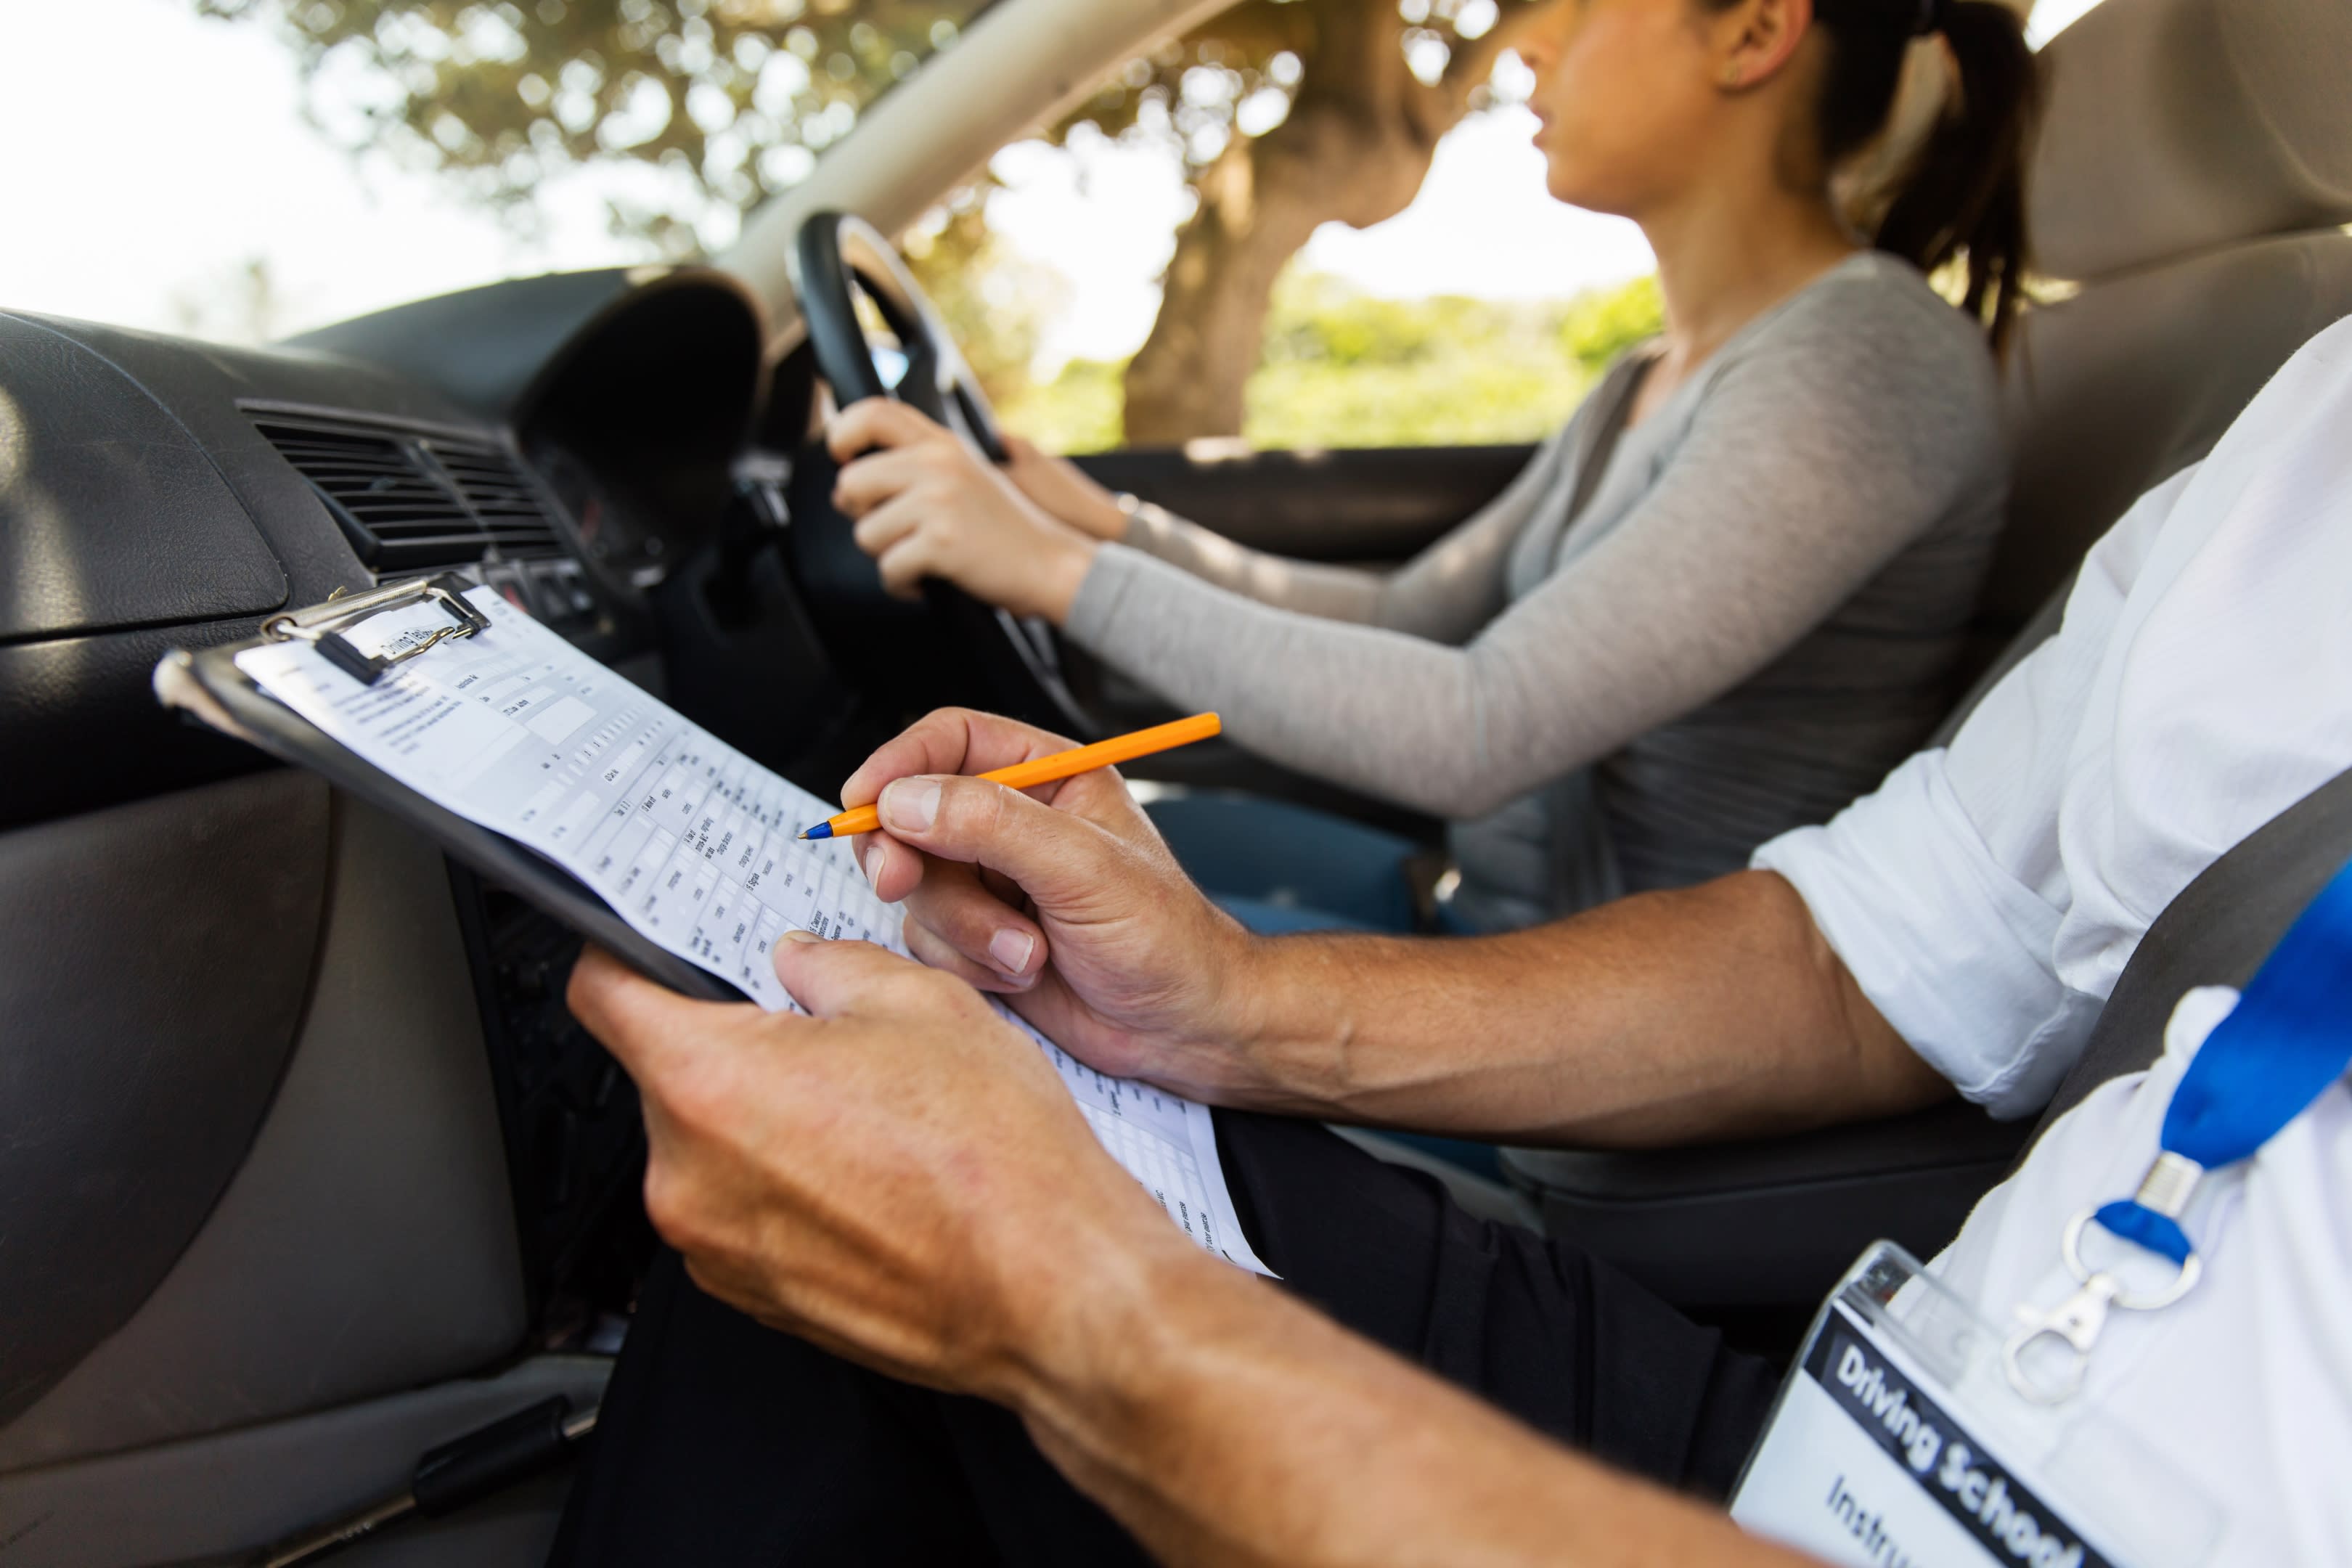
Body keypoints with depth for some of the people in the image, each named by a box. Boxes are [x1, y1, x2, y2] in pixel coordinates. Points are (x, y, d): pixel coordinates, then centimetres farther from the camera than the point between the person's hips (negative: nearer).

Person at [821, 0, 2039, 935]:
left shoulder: (1868, 360, -21)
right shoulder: (1654, 384, 9)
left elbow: (1478, 732, -30)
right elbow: (1411, 619, 13)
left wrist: (1062, 570, -24)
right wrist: (1102, 521, 5)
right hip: (1485, 905, 8)